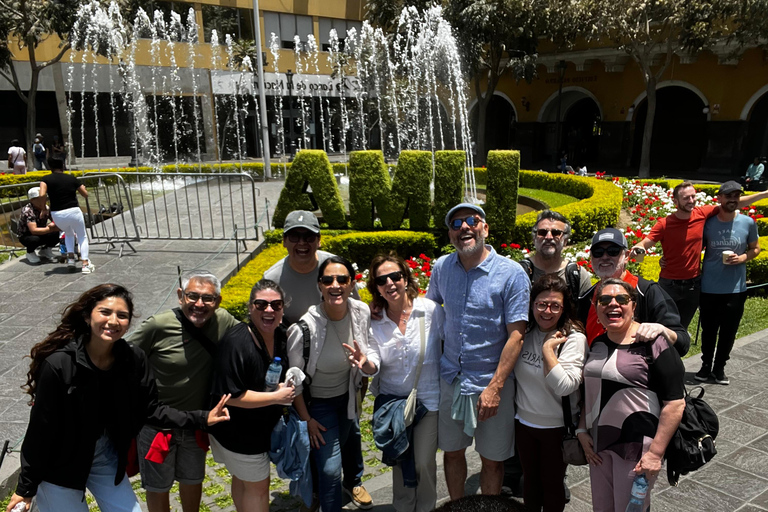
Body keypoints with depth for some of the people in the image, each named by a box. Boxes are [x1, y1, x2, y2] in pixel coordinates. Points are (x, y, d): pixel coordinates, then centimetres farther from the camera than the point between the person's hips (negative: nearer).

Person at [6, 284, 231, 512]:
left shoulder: (133, 359, -14)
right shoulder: (58, 363, -26)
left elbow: (150, 408, -6)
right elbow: (40, 427, -18)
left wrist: (200, 419, -16)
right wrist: (26, 487, -9)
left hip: (106, 458, 4)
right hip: (57, 467, -4)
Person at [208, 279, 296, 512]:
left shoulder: (280, 335, -5)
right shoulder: (236, 343, -30)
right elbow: (230, 396, -30)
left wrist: (285, 386, -8)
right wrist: (276, 397, -27)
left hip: (261, 427, 7)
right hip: (237, 432, -7)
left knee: (242, 480, 26)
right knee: (258, 486, 10)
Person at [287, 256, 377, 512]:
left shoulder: (362, 312, -16)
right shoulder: (304, 328, -30)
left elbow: (370, 368, 0)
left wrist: (364, 363, -22)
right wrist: (306, 419, -9)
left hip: (347, 397, 5)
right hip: (316, 403, -5)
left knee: (338, 449, 26)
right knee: (331, 469, -6)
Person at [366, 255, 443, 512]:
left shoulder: (430, 310, -13)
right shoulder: (375, 322, -3)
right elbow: (374, 362, -9)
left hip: (428, 399, -3)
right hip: (392, 399, 3)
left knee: (424, 462, 6)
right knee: (399, 461, 17)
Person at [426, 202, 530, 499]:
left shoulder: (512, 274, -12)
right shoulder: (441, 267, 0)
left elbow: (516, 335, -13)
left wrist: (495, 387, -18)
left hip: (491, 382, -3)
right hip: (450, 378, 4)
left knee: (492, 460, 11)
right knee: (452, 451, 17)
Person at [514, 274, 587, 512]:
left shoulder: (574, 338, -18)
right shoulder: (525, 333, -3)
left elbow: (565, 387, -27)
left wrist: (548, 349, -28)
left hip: (556, 427, -4)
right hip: (523, 421, 5)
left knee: (552, 483, 15)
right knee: (530, 478, 23)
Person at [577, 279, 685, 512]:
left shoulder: (652, 344, -14)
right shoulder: (598, 344, 6)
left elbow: (675, 403, -16)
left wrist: (655, 453, -18)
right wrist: (582, 431, 7)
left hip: (636, 446, -6)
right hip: (598, 443, 6)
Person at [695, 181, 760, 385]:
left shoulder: (748, 223, -4)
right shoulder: (708, 223, -5)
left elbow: (755, 249, 10)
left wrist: (743, 257, -12)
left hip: (736, 289, 1)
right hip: (709, 288, -1)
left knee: (728, 331, 10)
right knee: (708, 330, 11)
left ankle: (719, 368, 27)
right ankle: (706, 365, 30)